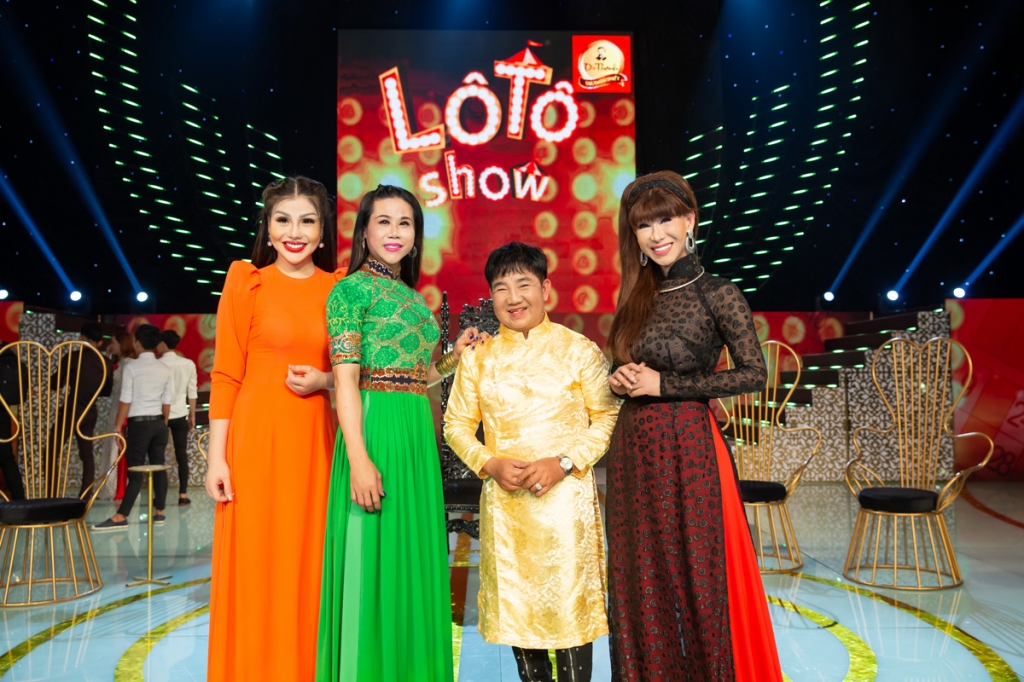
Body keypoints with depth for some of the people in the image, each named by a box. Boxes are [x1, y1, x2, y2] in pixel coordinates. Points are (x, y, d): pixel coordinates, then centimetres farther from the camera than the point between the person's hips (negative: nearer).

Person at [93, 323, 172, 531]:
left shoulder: (132, 368, -7)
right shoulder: (165, 370, 6)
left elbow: (125, 401, -8)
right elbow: (167, 403, 8)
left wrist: (117, 427, -1)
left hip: (139, 423, -5)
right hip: (158, 422, 5)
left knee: (135, 471, -5)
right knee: (158, 467, 9)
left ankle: (121, 517, -2)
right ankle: (159, 512, 15)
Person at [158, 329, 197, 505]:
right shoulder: (188, 364, 0)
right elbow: (192, 392, 3)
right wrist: (192, 415, 11)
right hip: (180, 415, 2)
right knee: (182, 455, 5)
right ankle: (183, 495, 4)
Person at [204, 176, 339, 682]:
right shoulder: (246, 279, 2)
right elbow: (226, 375, -1)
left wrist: (324, 381, -6)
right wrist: (217, 456, -6)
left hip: (315, 439, 3)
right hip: (256, 437, -2)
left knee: (309, 563, 8)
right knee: (255, 566, 3)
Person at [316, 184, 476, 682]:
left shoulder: (413, 297, 18)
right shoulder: (352, 288, -4)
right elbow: (346, 378, -12)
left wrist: (453, 359, 7)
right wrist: (359, 458, -20)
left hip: (418, 437, 8)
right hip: (375, 431, -7)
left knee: (412, 561, 12)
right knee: (372, 563, -1)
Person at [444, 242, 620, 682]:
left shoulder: (578, 350, -1)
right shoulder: (479, 357, 6)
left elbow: (608, 416, -2)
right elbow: (457, 423, 9)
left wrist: (563, 463, -13)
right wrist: (490, 464, -8)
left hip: (567, 495, -2)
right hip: (504, 501, 3)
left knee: (570, 601, 3)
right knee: (516, 603, 12)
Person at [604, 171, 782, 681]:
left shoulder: (717, 294, -8)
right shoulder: (637, 298, 10)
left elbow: (754, 374, -12)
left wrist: (665, 384, -14)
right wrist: (619, 380, -4)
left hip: (687, 450, -6)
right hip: (632, 452, 6)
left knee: (695, 575, 4)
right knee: (641, 581, 13)